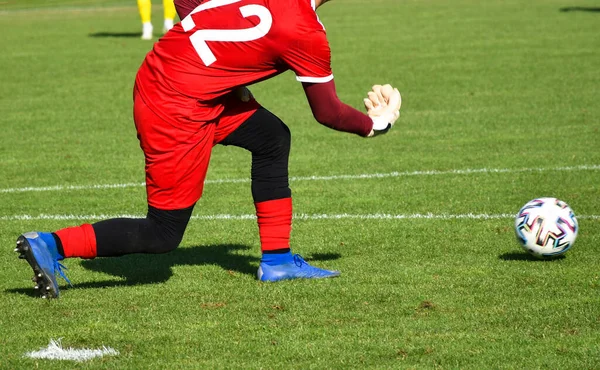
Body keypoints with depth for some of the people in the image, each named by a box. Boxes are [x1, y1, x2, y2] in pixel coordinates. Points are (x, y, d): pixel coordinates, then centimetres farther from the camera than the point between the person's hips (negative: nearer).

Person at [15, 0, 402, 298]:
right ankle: (51, 246, 0)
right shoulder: (305, 34, -14)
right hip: (177, 110, -9)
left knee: (272, 137, 19)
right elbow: (328, 112, 1)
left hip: (157, 74, 9)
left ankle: (277, 259, 27)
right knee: (163, 235, 5)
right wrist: (375, 124, 19)